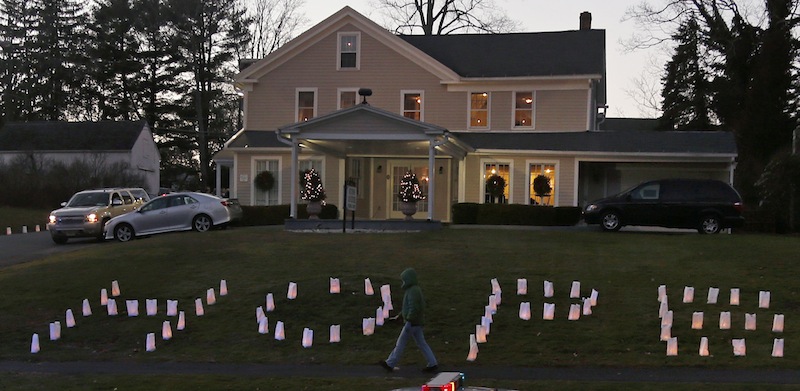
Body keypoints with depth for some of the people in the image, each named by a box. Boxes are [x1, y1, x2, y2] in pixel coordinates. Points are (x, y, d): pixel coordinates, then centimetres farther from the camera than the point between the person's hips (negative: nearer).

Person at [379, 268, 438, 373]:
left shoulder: (413, 291, -19)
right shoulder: (415, 289, 13)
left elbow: (413, 308, -26)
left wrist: (408, 321, -22)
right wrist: (400, 315, 23)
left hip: (412, 322, -10)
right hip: (417, 321, 10)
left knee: (401, 342, 1)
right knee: (421, 344, 11)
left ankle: (390, 364, 11)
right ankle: (433, 364, 9)